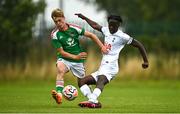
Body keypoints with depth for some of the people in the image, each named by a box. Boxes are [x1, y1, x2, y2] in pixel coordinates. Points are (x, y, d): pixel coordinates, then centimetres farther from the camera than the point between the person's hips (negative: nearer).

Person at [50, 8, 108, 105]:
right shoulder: (54, 35, -13)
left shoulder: (74, 28, -10)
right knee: (60, 69, -35)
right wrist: (76, 57, -24)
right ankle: (59, 94, -46)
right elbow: (61, 52, -13)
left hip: (78, 60, 2)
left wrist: (102, 46, -7)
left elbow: (91, 35, -1)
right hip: (64, 58, -2)